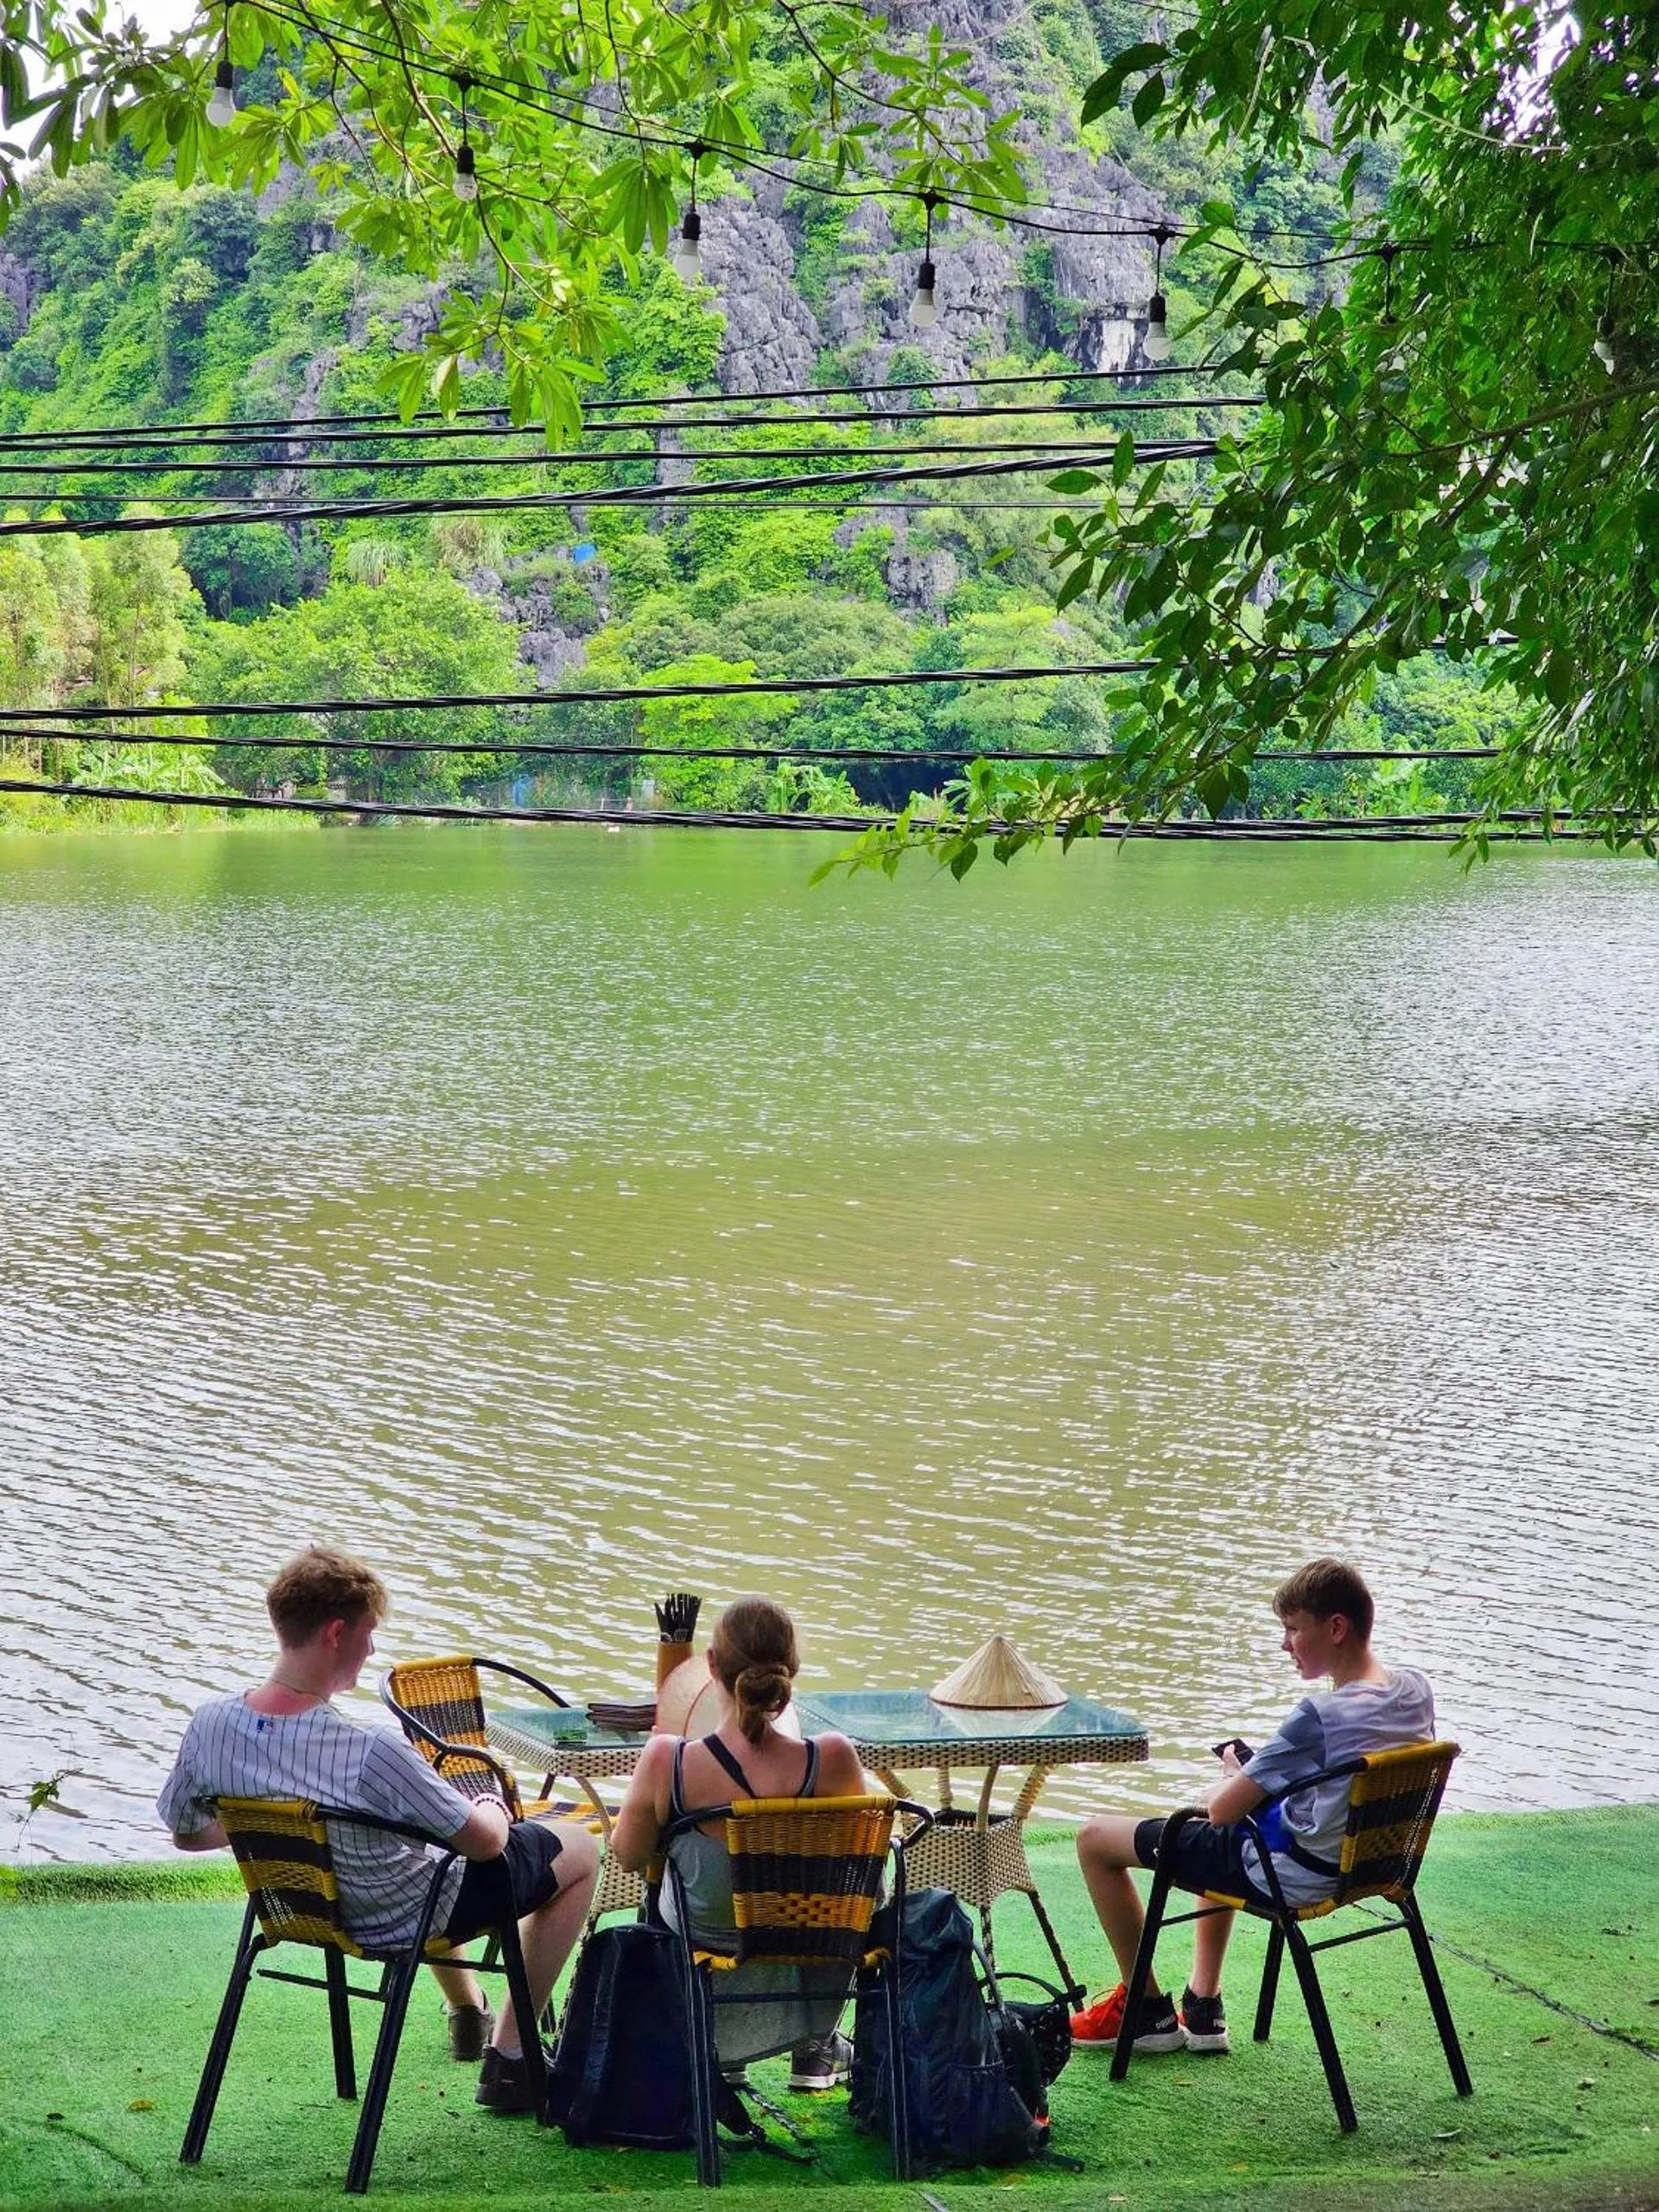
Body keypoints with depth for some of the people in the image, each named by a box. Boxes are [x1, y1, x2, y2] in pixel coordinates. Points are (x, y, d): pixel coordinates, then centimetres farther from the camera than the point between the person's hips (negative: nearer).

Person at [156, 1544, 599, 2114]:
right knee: (580, 1850, 16)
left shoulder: (208, 1726, -22)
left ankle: (468, 2013, 55)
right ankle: (509, 2057, 21)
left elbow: (186, 1833, -2)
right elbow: (484, 1842, -25)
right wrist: (492, 1810, -2)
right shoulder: (372, 1756, -39)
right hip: (399, 1924, -6)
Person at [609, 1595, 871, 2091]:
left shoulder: (666, 1761, -29)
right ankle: (814, 2047, 41)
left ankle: (716, 2051, 44)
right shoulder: (831, 1760, -28)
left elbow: (628, 1855, -9)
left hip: (699, 1959, 1)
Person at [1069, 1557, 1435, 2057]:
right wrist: (1255, 1770, 10)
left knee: (1095, 1838, 4)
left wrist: (1234, 1771, -2)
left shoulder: (1322, 1715, -30)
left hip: (1294, 1873, -9)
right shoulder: (1415, 1688, -6)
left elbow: (1222, 1810, -24)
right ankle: (1203, 2010, 34)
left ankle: (1148, 2010, 18)